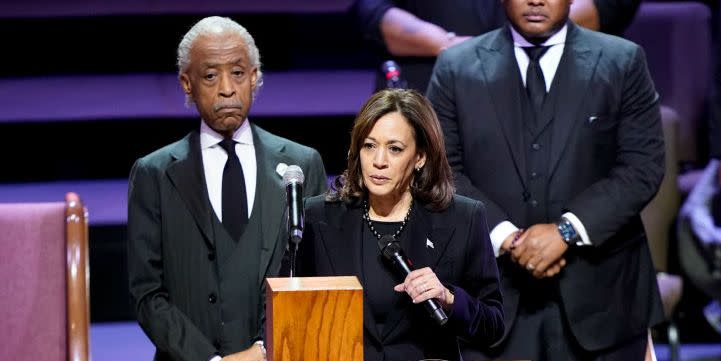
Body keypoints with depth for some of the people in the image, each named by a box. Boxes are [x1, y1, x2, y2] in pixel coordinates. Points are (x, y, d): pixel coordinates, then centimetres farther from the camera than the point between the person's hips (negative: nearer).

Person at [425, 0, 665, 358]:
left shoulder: (622, 62, 4)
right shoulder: (456, 67, 6)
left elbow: (642, 166, -2)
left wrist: (567, 230, -14)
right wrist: (504, 236, -13)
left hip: (597, 291, 0)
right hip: (493, 291, 0)